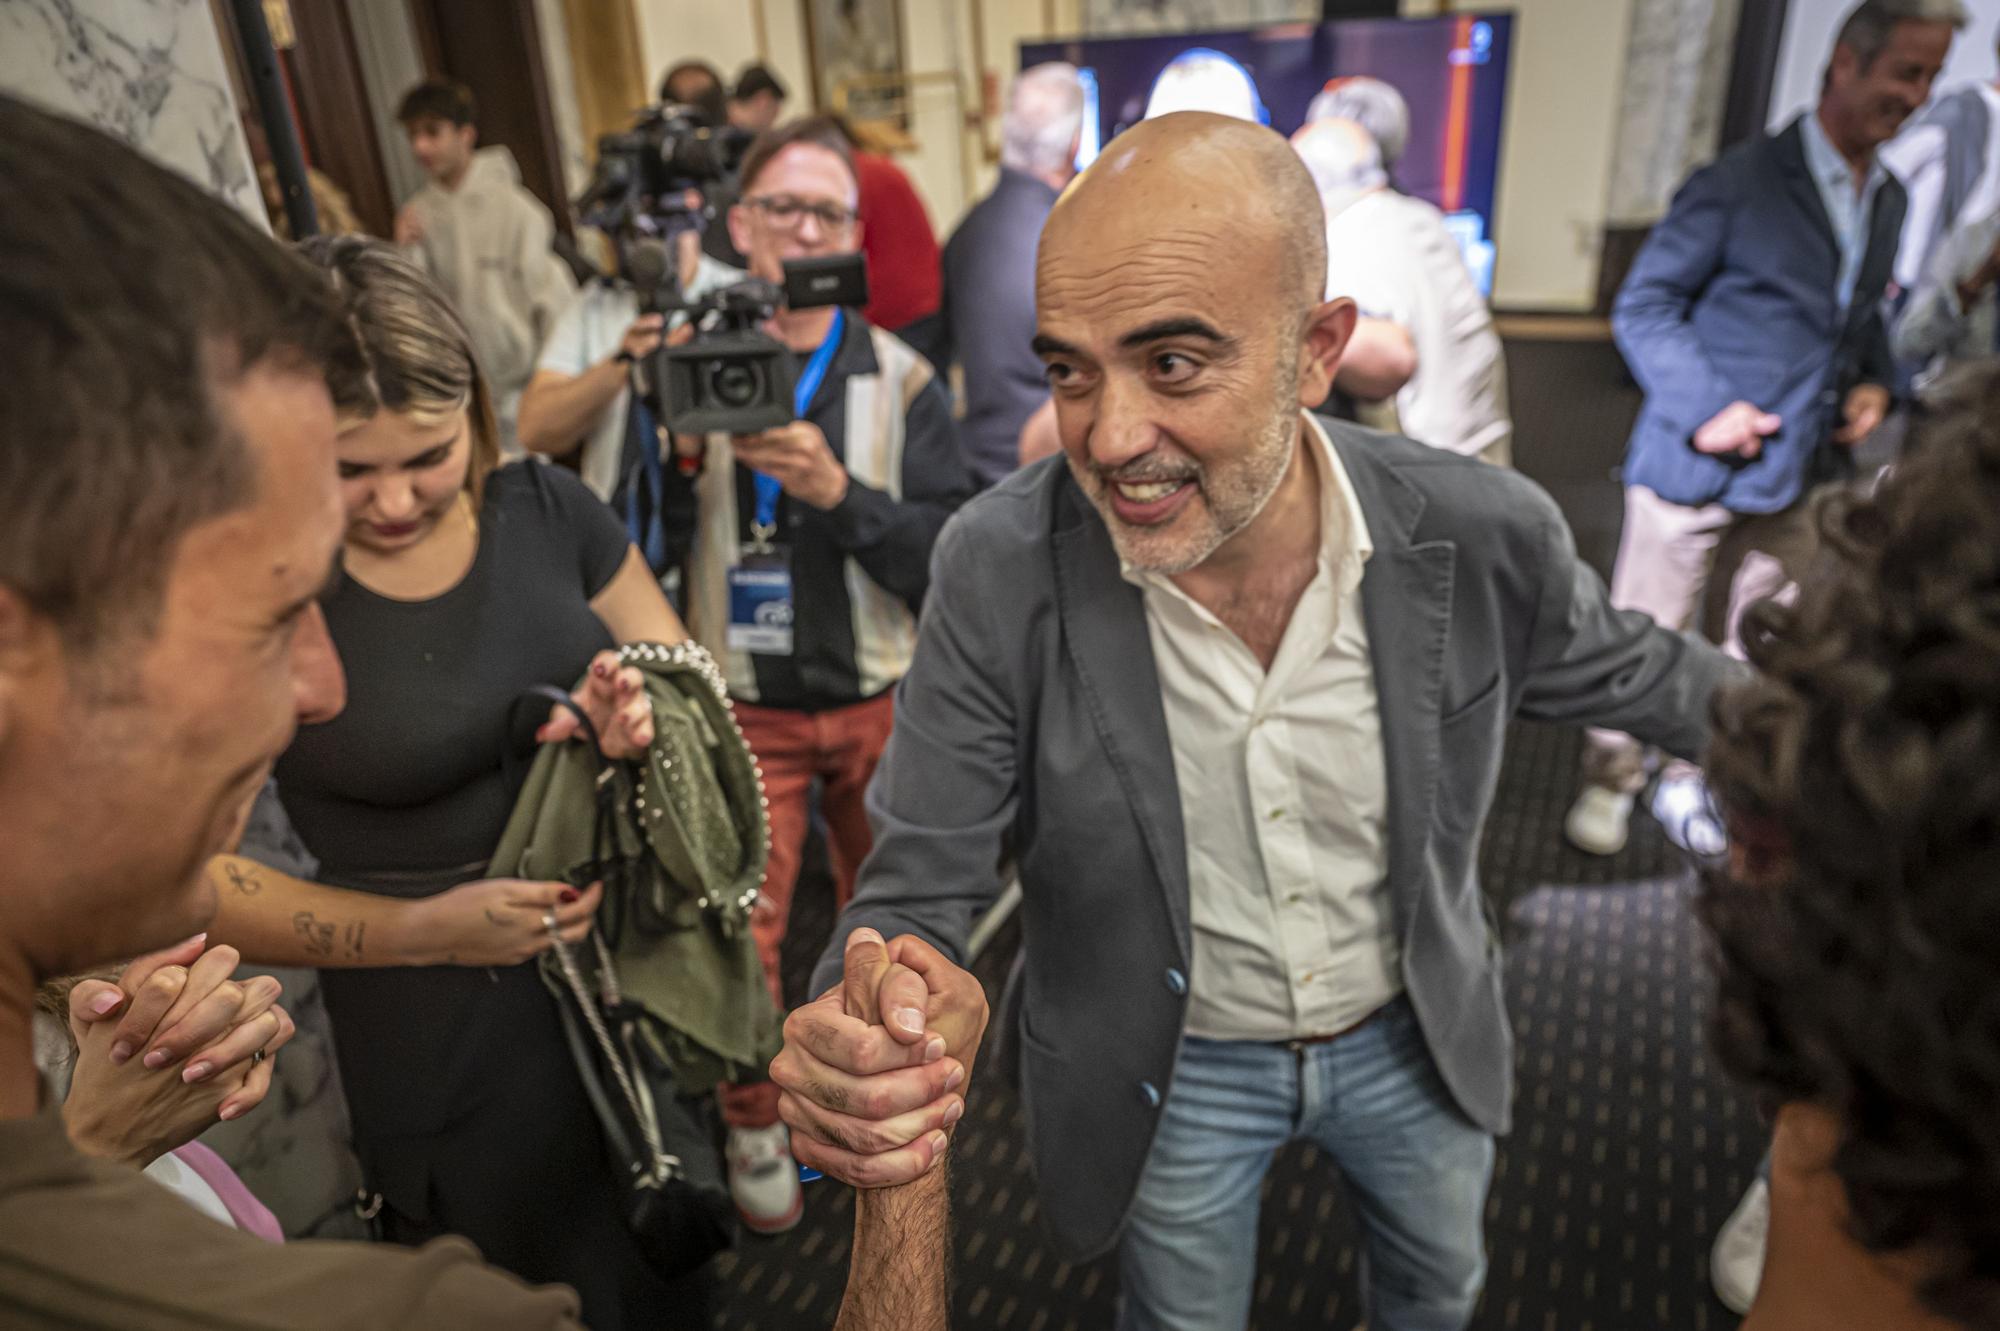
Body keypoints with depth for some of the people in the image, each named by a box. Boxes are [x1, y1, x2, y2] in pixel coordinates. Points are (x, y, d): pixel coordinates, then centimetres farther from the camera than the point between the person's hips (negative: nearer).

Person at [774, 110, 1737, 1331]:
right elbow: (925, 882, -22)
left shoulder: (1481, 538, -24)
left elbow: (1622, 670, -2)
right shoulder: (997, 572, -29)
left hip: (1418, 1034, 3)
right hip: (1168, 1073, -2)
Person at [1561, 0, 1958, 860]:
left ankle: (1690, 785, 30)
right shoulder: (1741, 182, -10)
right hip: (1696, 466, -7)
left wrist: (1871, 383, 4)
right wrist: (1703, 408, -19)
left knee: (1743, 653, 14)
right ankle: (1609, 785, 21)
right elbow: (1643, 306, -11)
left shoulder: (1888, 202, 12)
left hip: (1793, 476, 7)